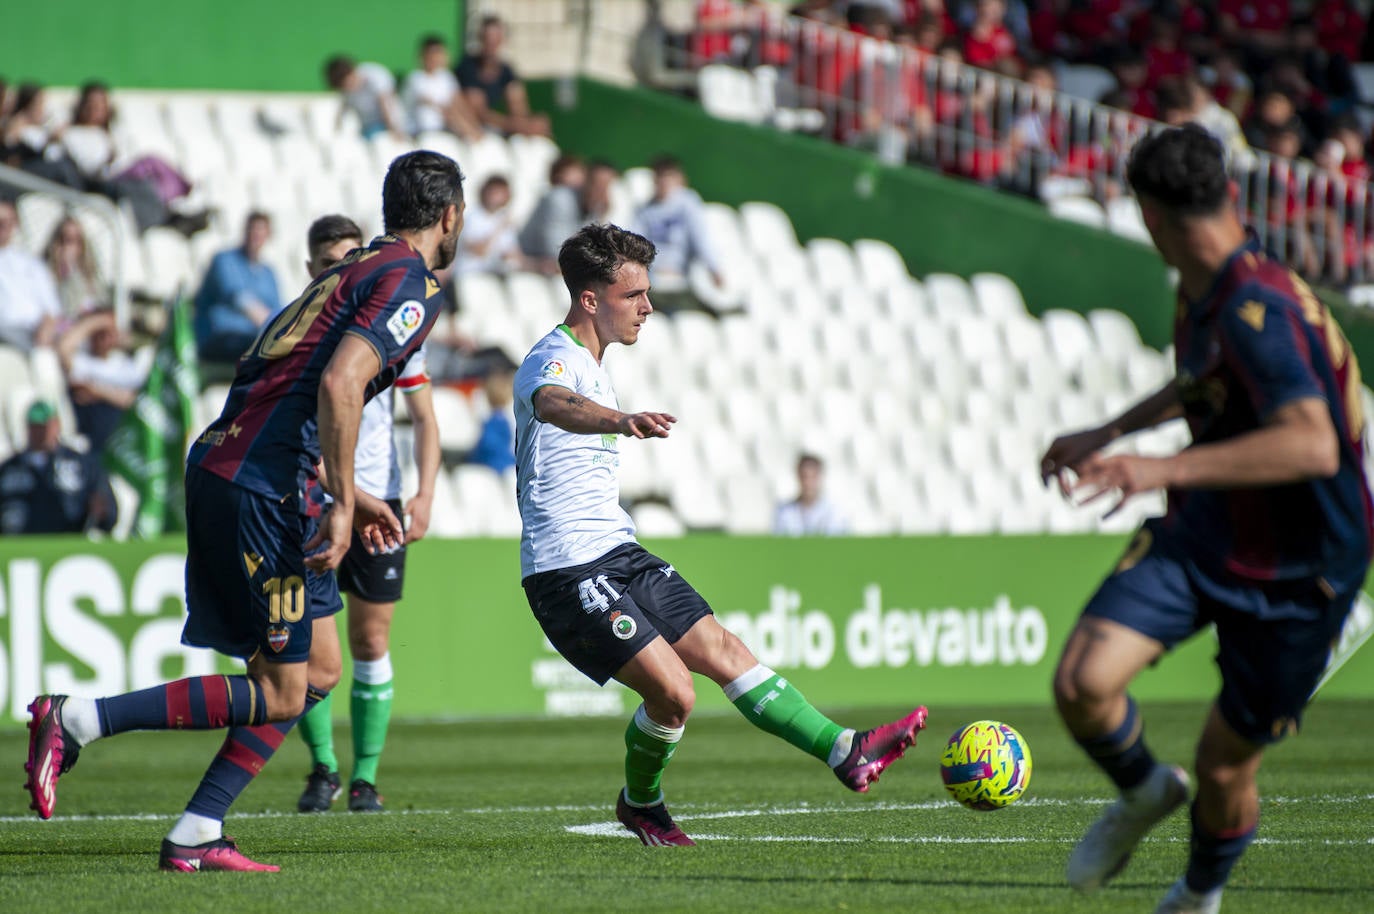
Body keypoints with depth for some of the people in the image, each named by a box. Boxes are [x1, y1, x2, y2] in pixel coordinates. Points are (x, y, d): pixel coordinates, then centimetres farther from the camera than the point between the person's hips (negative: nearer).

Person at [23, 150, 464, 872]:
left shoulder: (360, 270, 22)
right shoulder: (409, 283, -8)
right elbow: (338, 385, -22)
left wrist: (348, 496, 26)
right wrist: (341, 505, -18)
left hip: (223, 466, 10)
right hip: (258, 490, -10)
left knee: (320, 667, 14)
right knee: (278, 693, -4)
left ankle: (195, 837, 11)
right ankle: (75, 720, -8)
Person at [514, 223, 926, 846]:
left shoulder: (592, 367, 18)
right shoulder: (551, 361, -15)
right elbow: (556, 405, -41)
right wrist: (621, 421, -62)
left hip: (618, 555, 10)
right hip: (567, 571, -10)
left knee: (721, 649, 2)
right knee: (672, 690, -15)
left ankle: (844, 752, 1)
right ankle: (639, 804, 9)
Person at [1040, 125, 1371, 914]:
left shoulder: (1257, 309, -28)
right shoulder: (1202, 293, 1)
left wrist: (1169, 468, -48)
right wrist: (1108, 434, 29)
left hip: (1294, 573, -6)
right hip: (1202, 533, 6)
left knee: (1227, 766, 4)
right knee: (1084, 681, -17)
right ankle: (1145, 792, 16)